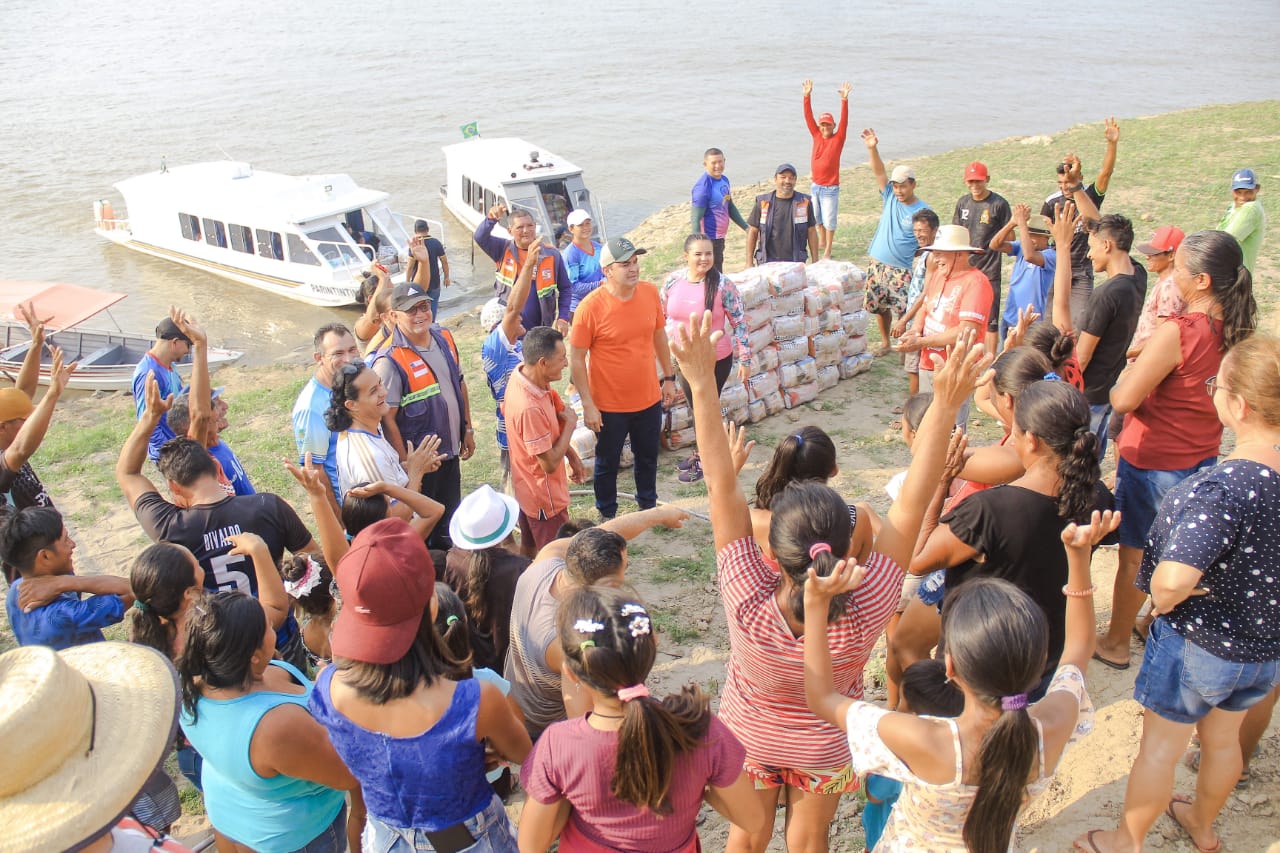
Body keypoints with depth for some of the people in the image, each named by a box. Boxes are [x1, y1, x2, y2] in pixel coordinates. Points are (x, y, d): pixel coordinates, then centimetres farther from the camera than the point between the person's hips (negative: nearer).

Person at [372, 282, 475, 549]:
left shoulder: (444, 337, -1)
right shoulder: (389, 361, -24)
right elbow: (387, 418, -22)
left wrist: (467, 429, 12)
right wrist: (405, 463, -19)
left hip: (450, 451, 7)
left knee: (450, 519, 25)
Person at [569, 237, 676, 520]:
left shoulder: (650, 292, -7)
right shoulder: (591, 306, -21)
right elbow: (577, 358, -15)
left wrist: (669, 377, 12)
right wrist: (588, 405, -15)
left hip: (649, 399, 4)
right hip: (609, 406, -4)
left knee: (648, 458, 24)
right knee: (608, 463, 16)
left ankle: (648, 506, 47)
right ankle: (607, 516, 38)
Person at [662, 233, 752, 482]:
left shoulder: (723, 285, -17)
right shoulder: (673, 281, -6)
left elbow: (739, 322, -12)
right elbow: (660, 316, 8)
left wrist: (745, 359, -12)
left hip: (715, 360, -4)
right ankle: (700, 450, 42)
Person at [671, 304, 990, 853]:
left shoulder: (748, 604, -42)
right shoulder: (867, 611, -40)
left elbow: (722, 487, -42)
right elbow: (912, 502, -38)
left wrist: (702, 385, -40)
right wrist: (945, 405, -39)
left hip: (749, 738, 0)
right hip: (826, 750, 1)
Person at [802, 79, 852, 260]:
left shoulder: (838, 138, -9)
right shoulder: (817, 136, 1)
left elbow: (844, 121, -22)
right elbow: (808, 117, -4)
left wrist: (844, 100, -35)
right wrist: (807, 96, -15)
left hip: (831, 187, -5)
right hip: (816, 185, 5)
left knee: (829, 219, 1)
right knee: (817, 217, 20)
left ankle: (827, 251, 11)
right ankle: (822, 242, 41)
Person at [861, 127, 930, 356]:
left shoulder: (922, 211, -8)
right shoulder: (890, 197, 2)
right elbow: (879, 172, -9)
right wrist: (872, 148, -22)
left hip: (900, 269, -5)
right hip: (877, 264, 5)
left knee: (904, 311, -6)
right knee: (880, 307, 15)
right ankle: (885, 343, 33)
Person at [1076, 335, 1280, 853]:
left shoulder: (1226, 487, -36)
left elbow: (1172, 578, -47)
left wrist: (1162, 601, -24)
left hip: (1199, 647, -7)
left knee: (1160, 746, 15)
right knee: (1223, 738, 29)